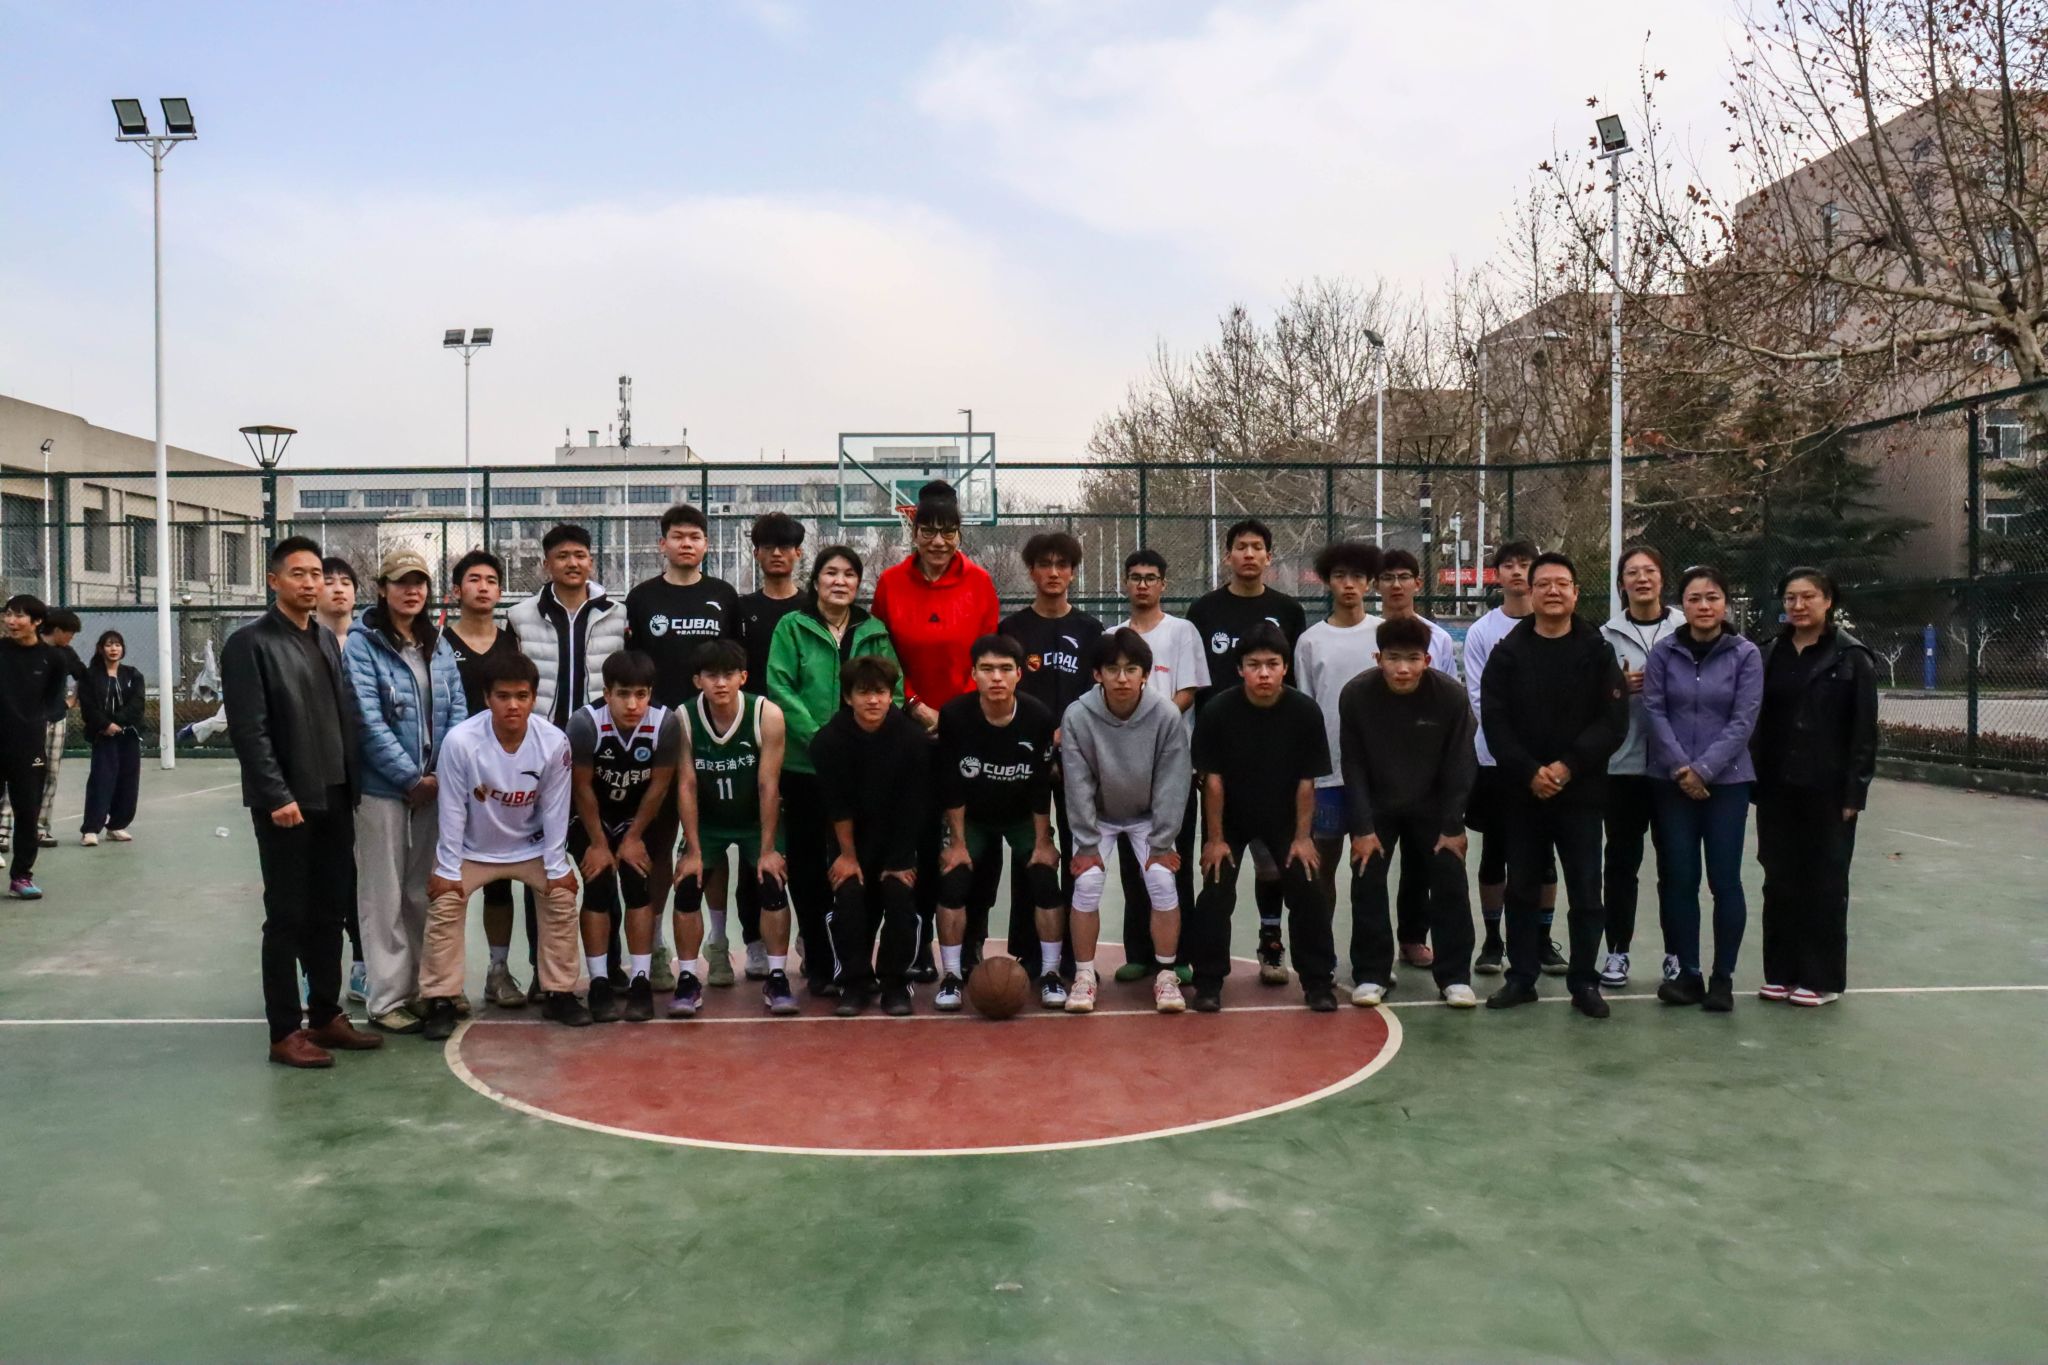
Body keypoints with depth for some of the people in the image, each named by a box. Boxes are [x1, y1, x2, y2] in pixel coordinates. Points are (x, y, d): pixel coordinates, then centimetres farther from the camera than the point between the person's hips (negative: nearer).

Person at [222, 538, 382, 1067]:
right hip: (286, 804, -6)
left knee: (330, 913, 11)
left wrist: (351, 785, 8)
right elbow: (248, 731, -13)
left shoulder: (327, 640, 14)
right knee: (287, 918, 1)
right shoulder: (250, 644, -7)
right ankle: (285, 1032, 10)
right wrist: (277, 796, -18)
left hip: (334, 800, 6)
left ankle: (326, 1016, 22)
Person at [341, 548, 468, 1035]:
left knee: (427, 892, 13)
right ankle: (386, 999, 10)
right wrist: (412, 778, -13)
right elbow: (368, 721, -13)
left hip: (435, 788, 5)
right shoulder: (362, 644, -7)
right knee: (384, 896, 3)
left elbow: (457, 711, 7)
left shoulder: (438, 645, 10)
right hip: (383, 789, -5)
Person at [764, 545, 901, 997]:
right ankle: (819, 964, 16)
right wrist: (817, 735, -18)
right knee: (808, 863, 5)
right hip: (804, 764, -2)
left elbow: (893, 688, 4)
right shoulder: (792, 627, 0)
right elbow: (779, 687, -9)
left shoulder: (875, 633, 10)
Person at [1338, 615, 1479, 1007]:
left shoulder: (1451, 695, -22)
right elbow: (1352, 764, -12)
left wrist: (1453, 826, -11)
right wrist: (1361, 827, -14)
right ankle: (1371, 975, 10)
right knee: (1367, 883, -3)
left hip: (1433, 805, 0)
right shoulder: (1355, 694, -21)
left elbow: (1460, 765, -12)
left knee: (1450, 882, -3)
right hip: (1376, 805, 0)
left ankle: (1455, 976, 9)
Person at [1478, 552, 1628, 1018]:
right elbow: (1494, 720, -3)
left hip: (1581, 791, -1)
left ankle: (1584, 981, 16)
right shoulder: (1508, 652, 3)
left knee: (1585, 891, 4)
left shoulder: (1597, 651, 1)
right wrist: (1529, 772, -14)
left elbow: (1614, 721, -5)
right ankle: (1521, 977, 19)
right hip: (1521, 791, 1)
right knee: (1522, 888, 8)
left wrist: (1568, 766, -15)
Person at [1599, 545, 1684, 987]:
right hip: (1623, 763, 0)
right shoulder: (1607, 634, 5)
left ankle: (1676, 952, 17)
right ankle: (1617, 951, 14)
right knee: (1621, 859, 5)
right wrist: (1619, 687, -12)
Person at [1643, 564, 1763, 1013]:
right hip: (1671, 782, 1)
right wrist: (1680, 767, -11)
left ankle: (1722, 977, 12)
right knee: (1679, 879, 3)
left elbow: (1743, 720, -5)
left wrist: (1704, 769, -12)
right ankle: (1687, 973, 14)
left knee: (1724, 880, 0)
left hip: (1726, 782, -1)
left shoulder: (1745, 654, -1)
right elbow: (1654, 711, -2)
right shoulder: (1663, 652, 1)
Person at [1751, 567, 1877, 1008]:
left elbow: (1864, 731, -7)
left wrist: (1855, 792, -12)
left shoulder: (1852, 657, -4)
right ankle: (1781, 971, 19)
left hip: (1828, 789, -4)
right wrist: (1754, 782, 3)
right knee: (1779, 881, 9)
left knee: (1824, 883, 4)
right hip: (1776, 789, 4)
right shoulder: (1771, 655, 9)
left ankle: (1823, 977, 14)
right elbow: (1758, 722, 9)